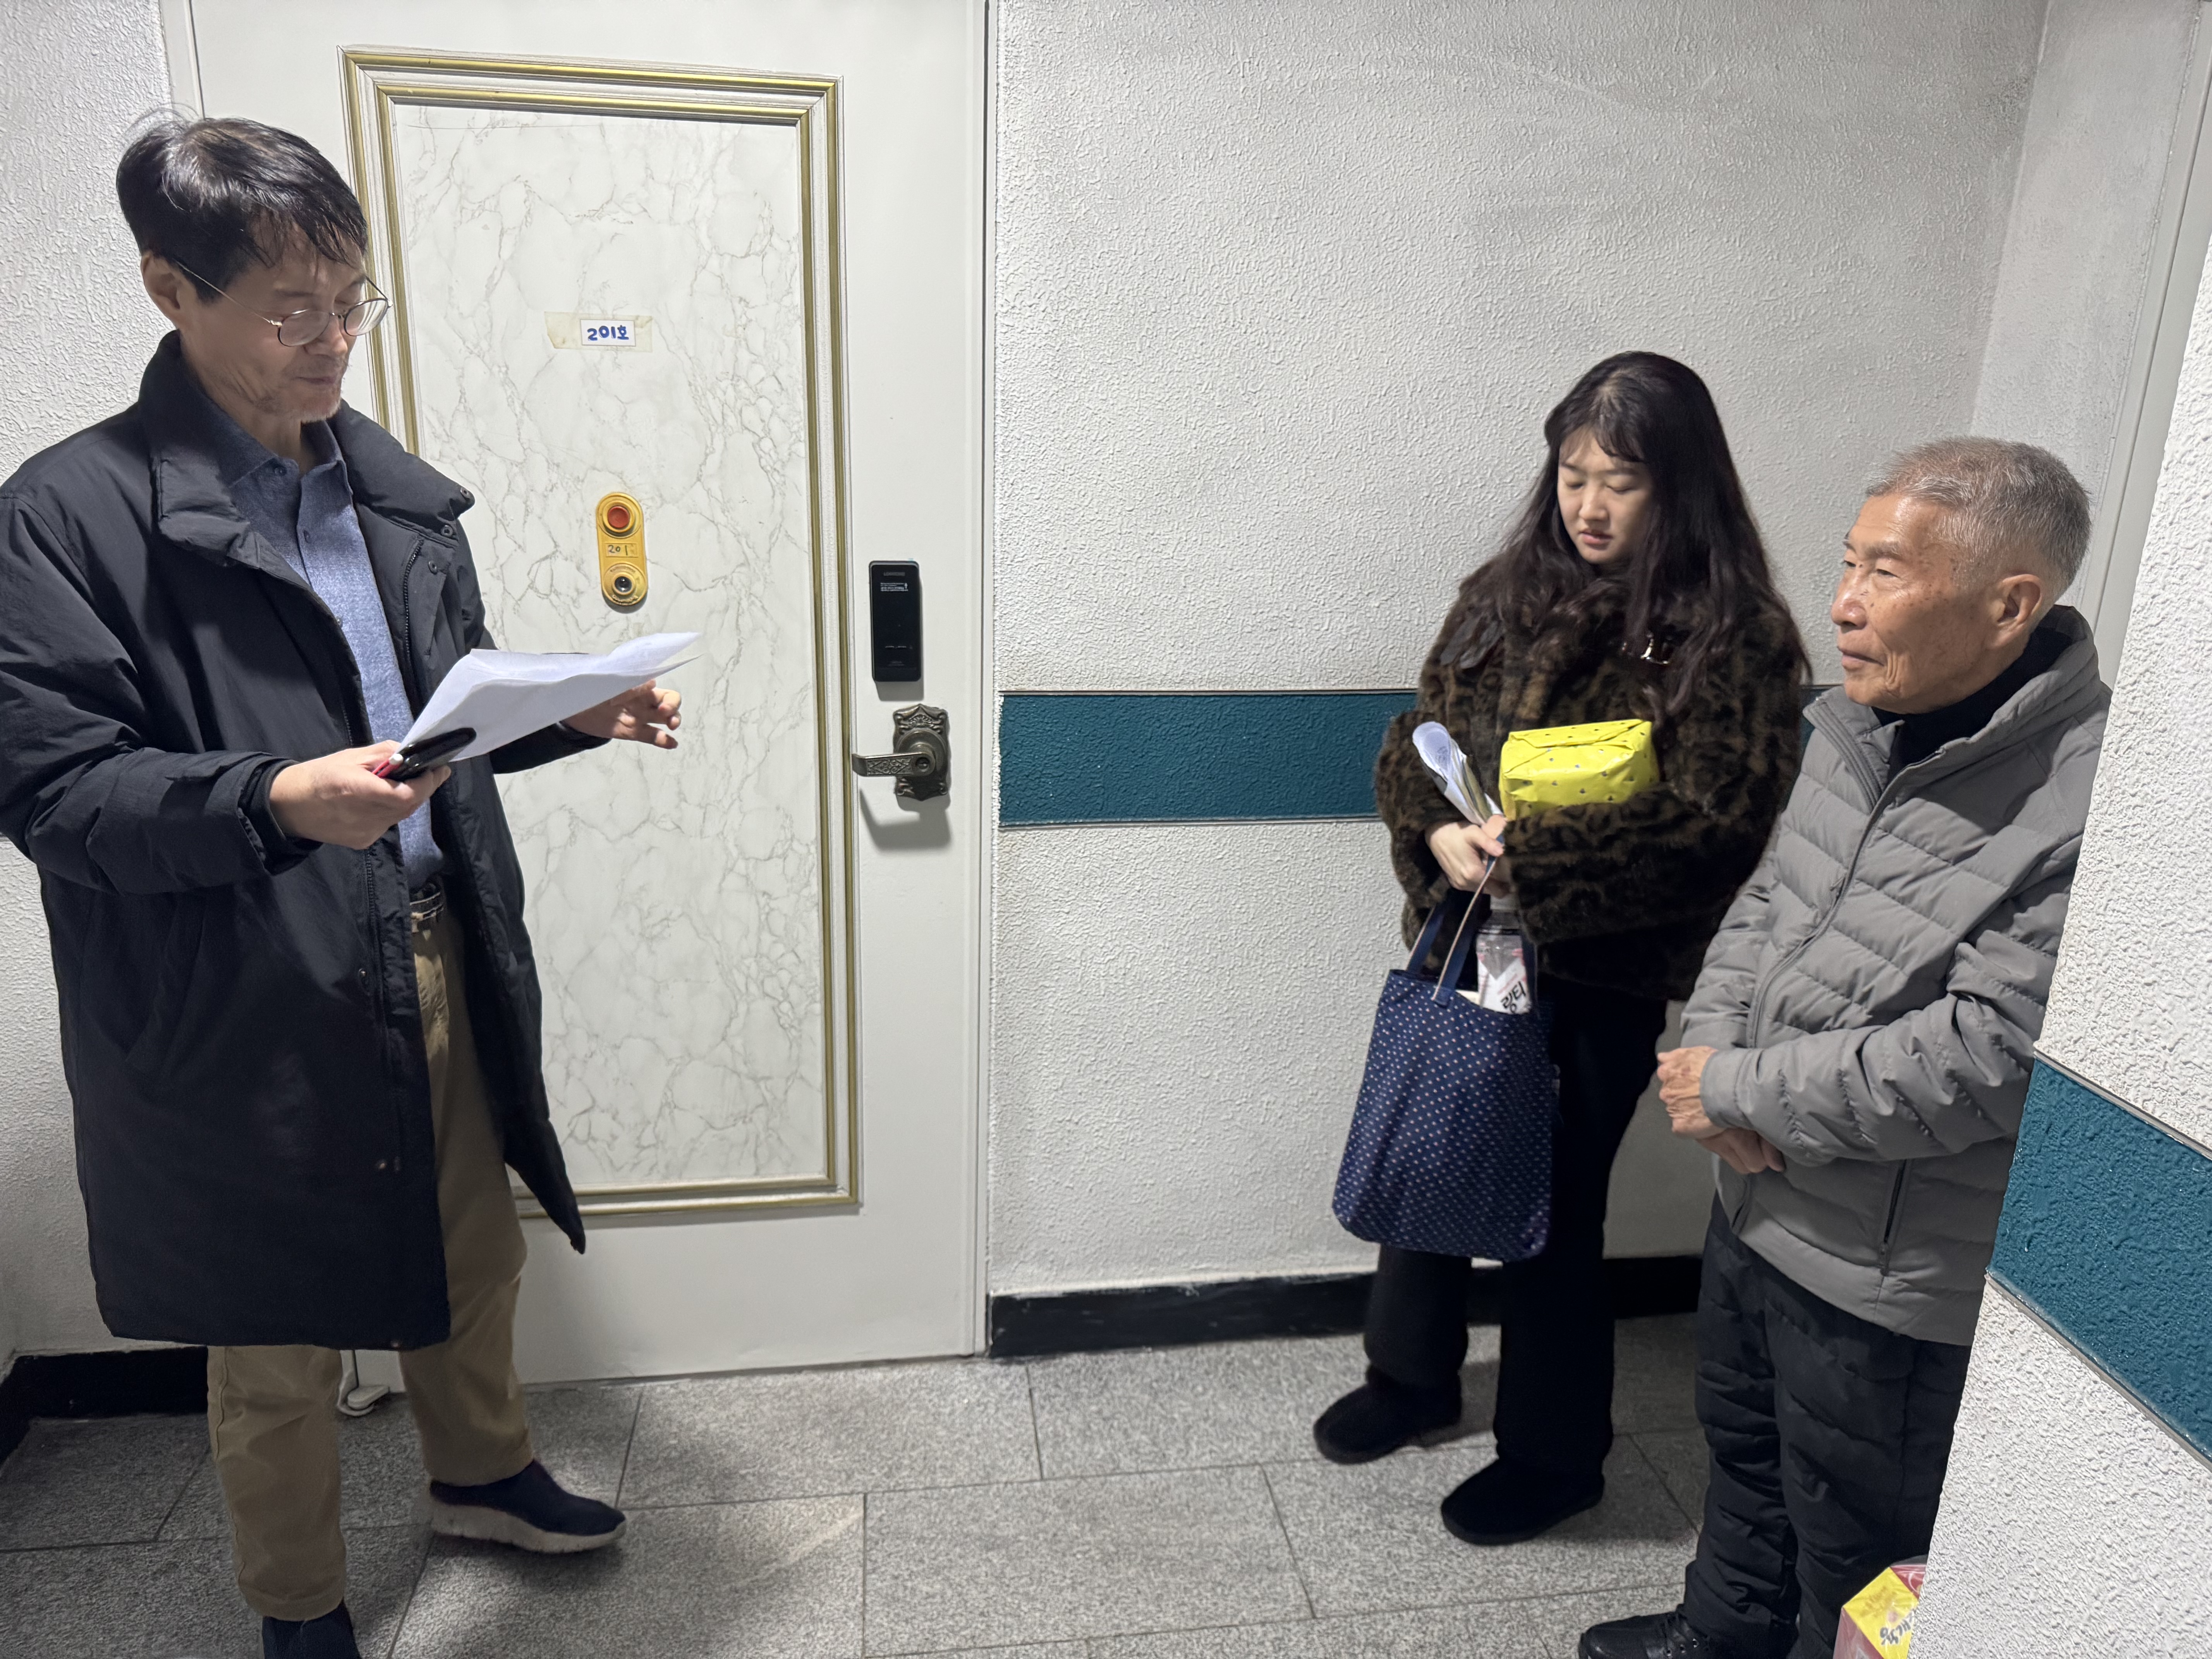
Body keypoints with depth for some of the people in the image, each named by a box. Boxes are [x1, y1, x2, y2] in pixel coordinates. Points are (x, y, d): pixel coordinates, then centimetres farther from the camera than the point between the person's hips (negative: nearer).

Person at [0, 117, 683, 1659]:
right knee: (280, 1342, 14)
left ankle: (484, 1473, 50)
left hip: (436, 963, 6)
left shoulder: (397, 494, 8)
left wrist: (573, 715, -2)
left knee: (475, 1248, 23)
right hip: (246, 1011, -5)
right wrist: (272, 800, -31)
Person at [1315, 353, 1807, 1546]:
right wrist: (1441, 831, -17)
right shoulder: (1508, 592, 4)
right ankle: (1412, 1377, 46)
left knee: (1553, 1210, 8)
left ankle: (1554, 1455, 35)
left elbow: (1711, 821, -19)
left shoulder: (1732, 637, -11)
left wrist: (1527, 864, -25)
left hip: (1601, 978, -5)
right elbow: (1414, 743, 4)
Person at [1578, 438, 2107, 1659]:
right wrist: (1710, 1042, -9)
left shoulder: (2087, 805, -28)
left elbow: (1982, 1060, -28)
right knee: (1744, 1454, 31)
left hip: (1893, 1287, -8)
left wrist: (1737, 1094, -19)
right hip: (1761, 1204, 8)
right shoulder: (1857, 723, -1)